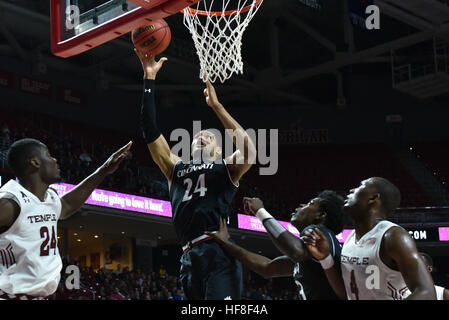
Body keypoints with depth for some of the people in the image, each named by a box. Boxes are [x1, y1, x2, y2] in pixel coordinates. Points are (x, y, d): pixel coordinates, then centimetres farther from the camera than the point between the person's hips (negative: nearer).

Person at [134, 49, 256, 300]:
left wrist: (216, 105, -8)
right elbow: (151, 131, 16)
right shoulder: (176, 168, 25)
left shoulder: (226, 168, 14)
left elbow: (248, 152, -9)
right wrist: (149, 79, 10)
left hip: (219, 253, -5)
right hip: (190, 258, 5)